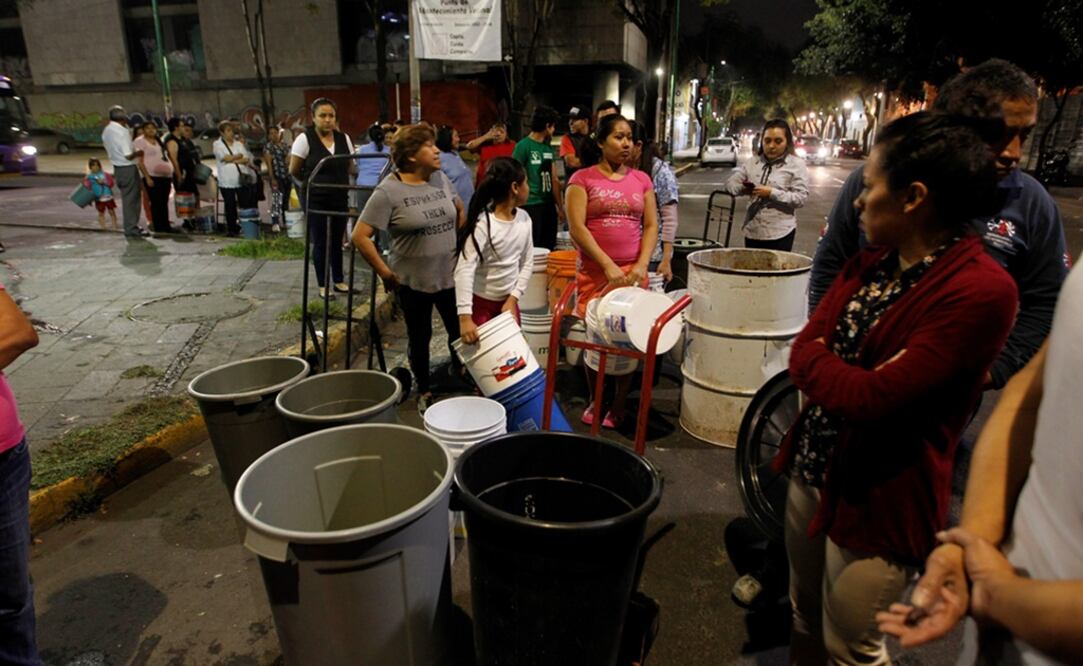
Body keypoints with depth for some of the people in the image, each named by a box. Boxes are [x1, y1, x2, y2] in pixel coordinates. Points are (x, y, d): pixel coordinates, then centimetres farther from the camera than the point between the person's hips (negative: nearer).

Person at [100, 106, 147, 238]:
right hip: (128, 168, -8)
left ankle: (130, 227, 24)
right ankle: (132, 229, 4)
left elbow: (109, 151, 18)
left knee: (127, 198, 17)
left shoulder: (106, 131, 8)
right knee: (132, 199, 0)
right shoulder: (123, 131, -19)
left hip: (117, 168, 8)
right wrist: (138, 153, -3)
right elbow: (128, 155, -22)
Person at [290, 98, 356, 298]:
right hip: (316, 200, -3)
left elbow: (350, 168, 15)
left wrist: (337, 181, 11)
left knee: (337, 241, 12)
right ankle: (323, 285, 14)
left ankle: (338, 280, 25)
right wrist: (313, 182, 10)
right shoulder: (305, 139, -10)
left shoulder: (344, 139, 2)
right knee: (320, 243, 3)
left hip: (340, 198, 4)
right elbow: (294, 171, -3)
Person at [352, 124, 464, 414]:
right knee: (420, 337, 13)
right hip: (413, 281, -4)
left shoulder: (441, 179, 1)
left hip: (450, 276, 4)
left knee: (460, 332, 12)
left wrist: (459, 243, 11)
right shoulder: (388, 191, -16)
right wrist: (385, 273, -13)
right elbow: (360, 236, -15)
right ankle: (425, 391, 33)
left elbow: (459, 210, 19)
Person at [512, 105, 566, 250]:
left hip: (549, 205, 7)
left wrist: (560, 207, 15)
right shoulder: (523, 146, -7)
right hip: (530, 205, -7)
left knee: (549, 248, 11)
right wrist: (519, 207, -14)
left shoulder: (548, 148, 13)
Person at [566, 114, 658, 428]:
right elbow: (577, 228, -9)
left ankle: (619, 404, 18)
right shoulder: (582, 179, 0)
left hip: (633, 272, 2)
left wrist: (641, 265, -7)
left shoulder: (642, 180, 11)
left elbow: (651, 226, 8)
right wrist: (609, 266, -15)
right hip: (594, 272, -2)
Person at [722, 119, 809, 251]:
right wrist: (743, 189, -17)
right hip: (752, 231, 4)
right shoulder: (752, 163, 10)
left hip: (780, 234, -4)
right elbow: (729, 183, 4)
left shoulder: (796, 165, -1)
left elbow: (801, 198, -9)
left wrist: (772, 193, -19)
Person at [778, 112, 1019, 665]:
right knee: (805, 617, 25)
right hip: (811, 468, 7)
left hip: (877, 499, -7)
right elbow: (803, 351, 0)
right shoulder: (867, 265, 4)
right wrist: (842, 380, -18)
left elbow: (875, 397, -26)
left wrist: (814, 361, -10)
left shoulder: (982, 291, -21)